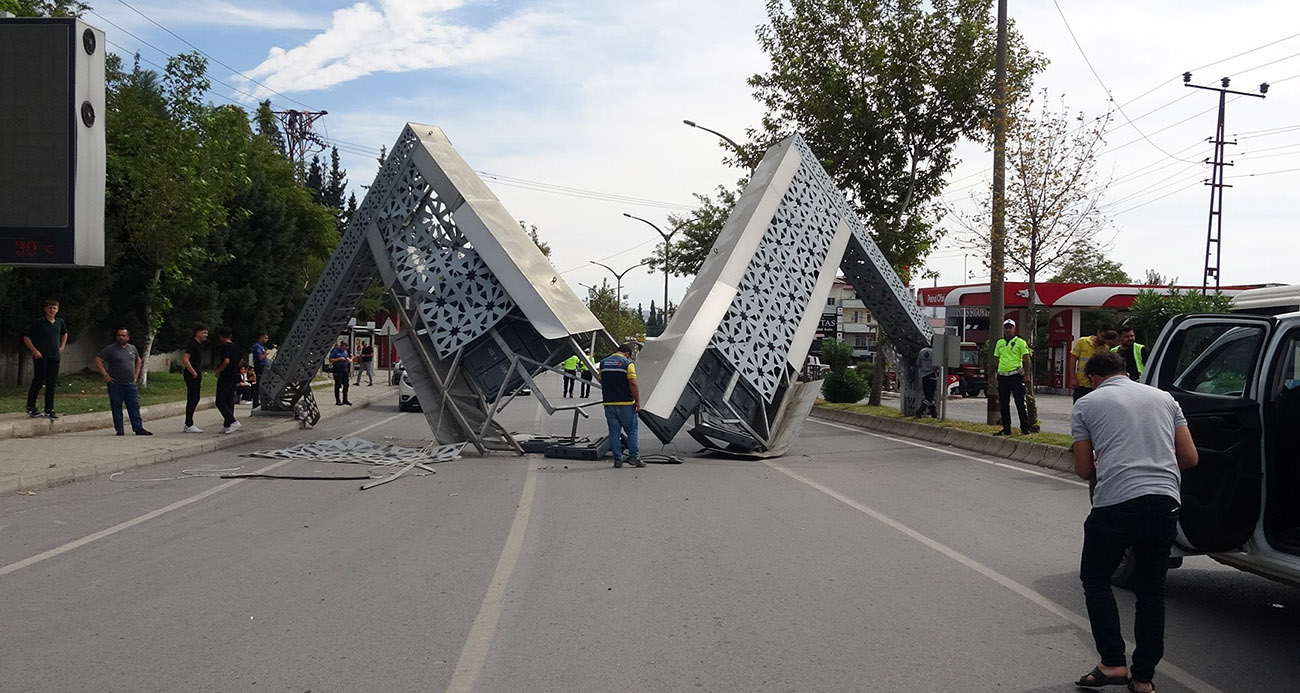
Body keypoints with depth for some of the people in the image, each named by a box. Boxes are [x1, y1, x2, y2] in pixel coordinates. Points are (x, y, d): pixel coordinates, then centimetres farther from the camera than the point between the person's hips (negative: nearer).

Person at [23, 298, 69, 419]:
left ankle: (49, 410, 9)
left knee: (51, 384, 5)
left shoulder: (60, 322, 9)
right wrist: (34, 350, -11)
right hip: (41, 357, -5)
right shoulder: (38, 322, -6)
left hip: (54, 357, 5)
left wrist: (62, 347, 18)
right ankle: (30, 408, 6)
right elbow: (26, 337, -4)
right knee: (38, 382, -5)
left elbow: (64, 333, 30)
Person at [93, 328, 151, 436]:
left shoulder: (132, 348, 11)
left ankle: (138, 428, 4)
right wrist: (105, 375, -11)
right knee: (116, 408, 1)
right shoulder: (110, 349, -3)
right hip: (115, 384, -4)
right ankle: (119, 430, 7)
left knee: (135, 407, 2)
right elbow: (98, 360, -6)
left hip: (130, 384, 4)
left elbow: (138, 360, 28)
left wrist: (136, 374, 17)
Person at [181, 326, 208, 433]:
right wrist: (194, 373, -21)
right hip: (191, 376, -10)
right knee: (192, 399, -8)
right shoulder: (192, 344, -13)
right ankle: (189, 425, -5)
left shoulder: (198, 345, 18)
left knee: (194, 400, 12)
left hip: (196, 376, 10)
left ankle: (188, 425, 17)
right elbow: (185, 359, -23)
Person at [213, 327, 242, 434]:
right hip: (234, 377, 8)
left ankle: (233, 422, -18)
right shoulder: (236, 347, 12)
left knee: (220, 402, -5)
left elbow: (226, 361, -26)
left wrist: (218, 371, -14)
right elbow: (239, 363, 19)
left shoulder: (223, 347, -13)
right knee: (229, 402, 11)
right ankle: (227, 425, 13)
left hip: (225, 378, -8)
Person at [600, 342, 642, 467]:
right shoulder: (628, 363, -8)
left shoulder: (603, 362, 10)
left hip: (609, 403, 4)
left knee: (614, 431, 8)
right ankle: (634, 456, 4)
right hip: (625, 403, -4)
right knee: (632, 430, 7)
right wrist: (637, 401, -8)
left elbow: (602, 382, 14)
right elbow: (633, 383, -14)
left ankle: (618, 458, 8)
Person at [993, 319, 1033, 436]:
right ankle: (1006, 429, 15)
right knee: (1004, 403, 8)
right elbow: (996, 359, 19)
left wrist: (1027, 375, -10)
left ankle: (1025, 427, -2)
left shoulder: (1020, 342, 0)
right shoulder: (999, 343, 15)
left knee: (1020, 402, -7)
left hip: (1016, 375, -6)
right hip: (1002, 375, 6)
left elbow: (1026, 359, -3)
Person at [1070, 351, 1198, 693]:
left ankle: (1113, 663, 6)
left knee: (1095, 578, 16)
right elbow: (1190, 457, 13)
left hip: (1115, 504, -4)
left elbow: (1084, 469, 6)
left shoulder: (1086, 405, 7)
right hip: (1165, 503, 4)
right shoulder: (1164, 398, 18)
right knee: (1152, 589, 16)